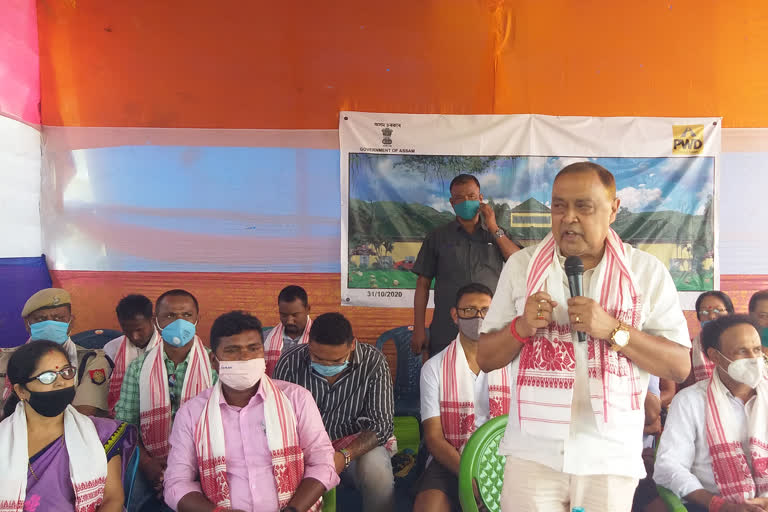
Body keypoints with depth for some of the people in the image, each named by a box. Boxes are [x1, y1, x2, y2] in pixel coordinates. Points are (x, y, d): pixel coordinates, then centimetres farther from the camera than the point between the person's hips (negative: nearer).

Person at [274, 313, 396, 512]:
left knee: (377, 473, -32)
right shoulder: (290, 362, -12)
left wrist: (345, 455, -33)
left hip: (358, 443, -1)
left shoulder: (374, 363, -16)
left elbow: (381, 425, -15)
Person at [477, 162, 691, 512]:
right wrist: (521, 328, -14)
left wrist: (613, 330, -16)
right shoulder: (520, 266, 2)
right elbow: (485, 359, 5)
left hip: (610, 458, 0)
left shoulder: (647, 271, -1)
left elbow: (680, 367, -2)